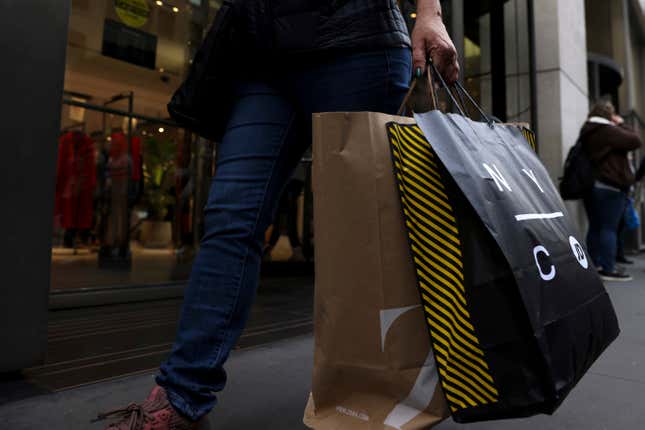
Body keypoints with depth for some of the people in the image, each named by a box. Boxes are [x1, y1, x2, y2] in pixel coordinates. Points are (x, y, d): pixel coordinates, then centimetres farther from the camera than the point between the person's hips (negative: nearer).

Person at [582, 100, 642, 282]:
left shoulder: (587, 132, 15)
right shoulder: (608, 130, -12)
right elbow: (634, 141, -8)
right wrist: (621, 124, 3)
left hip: (590, 185, 9)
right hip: (609, 187, -8)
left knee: (595, 227, 10)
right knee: (609, 228, -7)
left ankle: (594, 266, 14)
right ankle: (608, 269, -6)